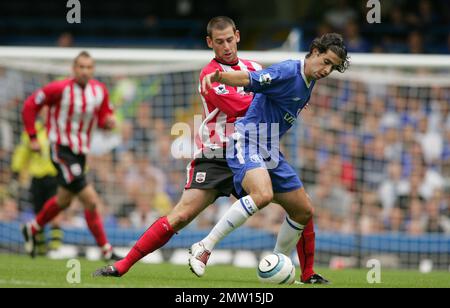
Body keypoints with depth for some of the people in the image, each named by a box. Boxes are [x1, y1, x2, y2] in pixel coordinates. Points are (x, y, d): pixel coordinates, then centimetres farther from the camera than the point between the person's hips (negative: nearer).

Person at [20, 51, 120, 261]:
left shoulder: (100, 90, 0)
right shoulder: (60, 89, -17)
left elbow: (104, 118, 12)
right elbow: (30, 106, -8)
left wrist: (109, 121, -13)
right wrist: (32, 137, -9)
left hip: (81, 152, 7)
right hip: (61, 149, -7)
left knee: (63, 201, 24)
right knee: (91, 200, -14)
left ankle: (31, 229, 47)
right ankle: (106, 251, -6)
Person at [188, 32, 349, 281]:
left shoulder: (309, 83, 13)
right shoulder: (288, 72, -15)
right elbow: (249, 80, -26)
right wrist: (217, 76, -41)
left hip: (270, 153, 10)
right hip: (247, 142, -10)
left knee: (304, 211, 10)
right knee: (263, 194, -35)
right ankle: (204, 247, -27)